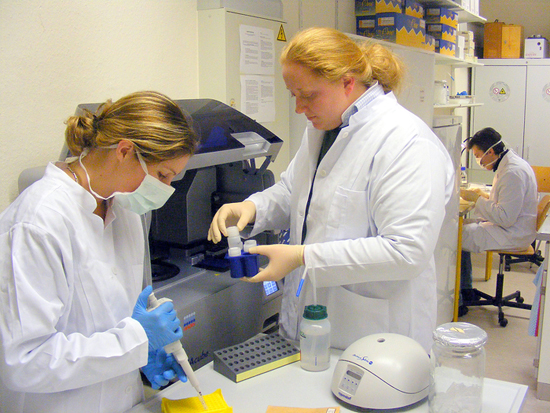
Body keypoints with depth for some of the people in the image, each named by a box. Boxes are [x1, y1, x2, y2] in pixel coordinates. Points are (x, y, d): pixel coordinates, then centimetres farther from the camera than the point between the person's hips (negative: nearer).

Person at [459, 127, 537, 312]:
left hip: (512, 235, -11)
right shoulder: (510, 164, 9)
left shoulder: (513, 172, -24)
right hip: (510, 228, 11)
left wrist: (477, 199, -19)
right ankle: (465, 290, 18)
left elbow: (506, 217, -27)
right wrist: (484, 196, 8)